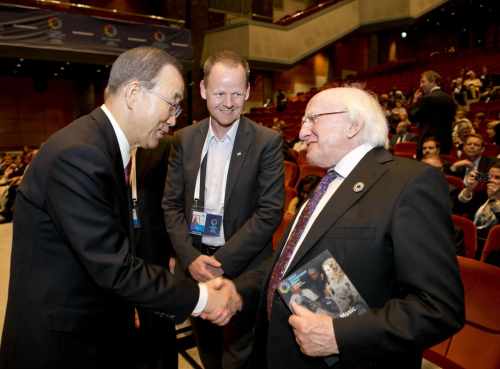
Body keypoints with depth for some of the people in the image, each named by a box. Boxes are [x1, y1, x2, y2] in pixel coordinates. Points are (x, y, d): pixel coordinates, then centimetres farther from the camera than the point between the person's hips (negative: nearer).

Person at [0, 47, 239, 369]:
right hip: (61, 341, -8)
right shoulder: (78, 154, -27)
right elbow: (114, 268, -27)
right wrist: (199, 298, -18)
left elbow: (114, 252, 4)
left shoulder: (104, 144, 3)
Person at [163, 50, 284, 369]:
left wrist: (222, 262, -17)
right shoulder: (184, 139, 0)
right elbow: (171, 204, 1)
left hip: (244, 269, -3)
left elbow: (270, 212, -14)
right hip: (194, 264, 4)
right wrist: (190, 257, -12)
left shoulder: (267, 142, -10)